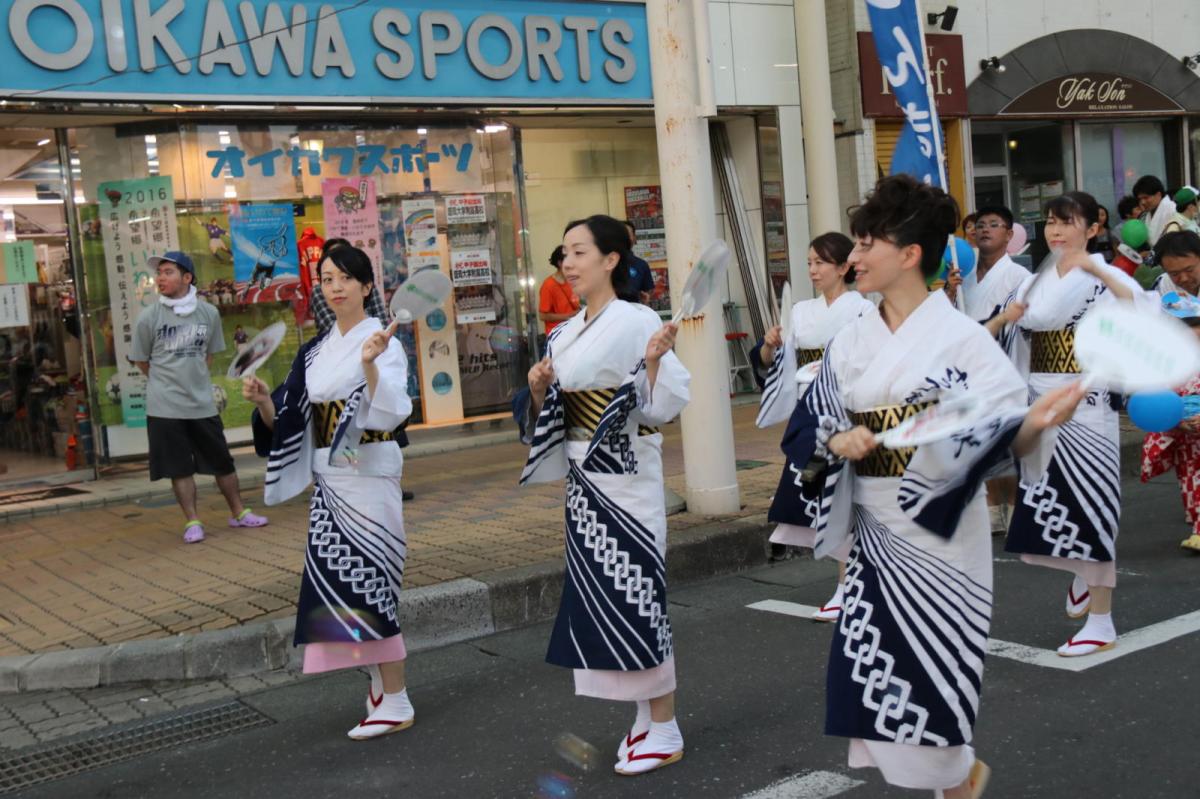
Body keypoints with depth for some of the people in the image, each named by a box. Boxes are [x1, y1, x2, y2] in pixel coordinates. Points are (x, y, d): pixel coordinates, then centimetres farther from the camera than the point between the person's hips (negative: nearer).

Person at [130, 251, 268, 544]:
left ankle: (238, 512, 22)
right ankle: (192, 522, 13)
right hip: (165, 407, -2)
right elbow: (141, 360, 5)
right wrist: (168, 382, 11)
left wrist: (193, 378, 8)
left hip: (203, 402, 2)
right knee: (179, 467, 3)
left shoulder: (209, 313, -2)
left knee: (223, 461, 9)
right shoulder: (148, 317, -7)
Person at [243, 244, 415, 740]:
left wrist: (370, 365, -36)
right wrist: (263, 400, -8)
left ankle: (396, 703, 3)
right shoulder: (316, 350, 11)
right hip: (328, 480, 7)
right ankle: (380, 685, 24)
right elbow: (288, 421, 11)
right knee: (338, 576, 10)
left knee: (365, 577, -6)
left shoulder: (382, 342, -8)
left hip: (368, 474, -7)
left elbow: (390, 414, -22)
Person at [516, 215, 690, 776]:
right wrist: (538, 391, -5)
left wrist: (655, 361, -32)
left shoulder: (638, 322, -11)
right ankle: (646, 720, 24)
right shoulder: (565, 334, 10)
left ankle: (665, 731, 10)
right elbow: (549, 416, 15)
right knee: (602, 597, 11)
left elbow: (664, 408, -15)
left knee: (635, 594, -3)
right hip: (582, 480, 8)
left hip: (626, 479, -7)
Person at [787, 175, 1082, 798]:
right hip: (873, 528, 6)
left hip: (939, 529, -5)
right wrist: (836, 441, -13)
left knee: (930, 670, -1)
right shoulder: (851, 341, 6)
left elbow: (1002, 435, -16)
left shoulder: (960, 337, -10)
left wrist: (1036, 422, -37)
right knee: (871, 665, 7)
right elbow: (807, 425, 8)